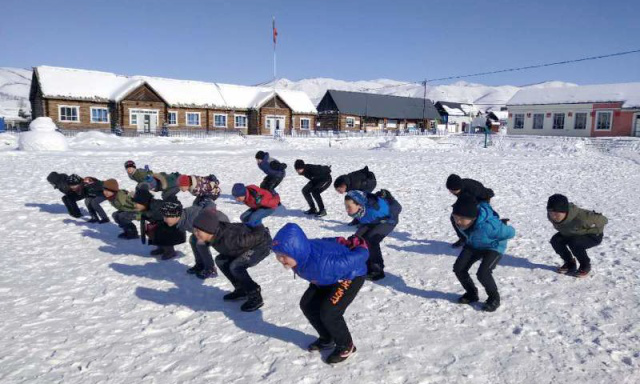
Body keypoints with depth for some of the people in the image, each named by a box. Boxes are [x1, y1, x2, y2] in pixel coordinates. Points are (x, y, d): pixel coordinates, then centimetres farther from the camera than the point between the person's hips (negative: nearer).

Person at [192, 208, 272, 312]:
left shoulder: (229, 239, -39)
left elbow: (258, 236, -28)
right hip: (249, 241, 9)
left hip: (262, 244, -9)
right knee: (221, 260, 5)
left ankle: (255, 297, -9)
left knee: (235, 266, -24)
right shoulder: (214, 234, -17)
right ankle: (242, 290, 16)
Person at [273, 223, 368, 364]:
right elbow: (327, 242, -1)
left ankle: (346, 346, 11)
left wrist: (361, 249, -13)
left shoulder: (322, 262, -46)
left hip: (351, 275, -8)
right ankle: (327, 339, 28)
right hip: (330, 277, 8)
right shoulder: (300, 254, -21)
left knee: (328, 312, -17)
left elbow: (359, 257, -34)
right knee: (307, 305, 6)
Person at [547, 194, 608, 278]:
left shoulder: (580, 217, -43)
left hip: (593, 236, -6)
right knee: (555, 241, -18)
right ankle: (570, 264, 7)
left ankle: (585, 266, -4)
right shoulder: (551, 216, -24)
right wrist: (563, 230, 2)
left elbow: (603, 220, -26)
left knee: (574, 243, -33)